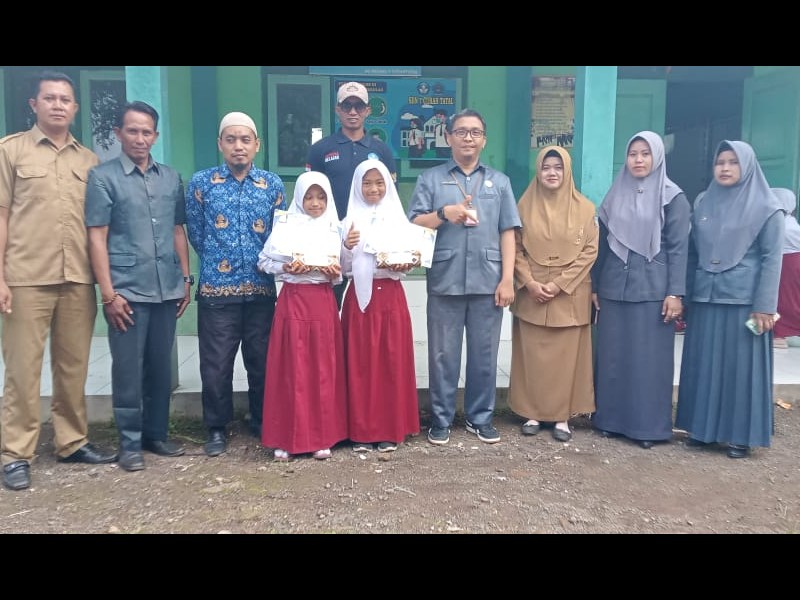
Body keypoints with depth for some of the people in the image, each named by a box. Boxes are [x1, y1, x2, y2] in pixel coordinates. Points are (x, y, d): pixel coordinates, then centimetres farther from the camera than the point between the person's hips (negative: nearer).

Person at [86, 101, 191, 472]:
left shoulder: (171, 178, 11)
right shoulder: (103, 177, -1)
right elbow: (97, 237, -4)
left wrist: (186, 279, 10)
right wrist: (108, 293, -10)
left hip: (167, 289, 4)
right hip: (127, 290, -4)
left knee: (160, 368, 12)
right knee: (128, 370, 3)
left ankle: (156, 434, 25)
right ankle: (130, 444, 16)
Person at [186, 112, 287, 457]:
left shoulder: (273, 184, 6)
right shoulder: (201, 182, 2)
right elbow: (196, 234, 7)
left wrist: (264, 263, 7)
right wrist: (217, 263, 11)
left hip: (261, 288, 2)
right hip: (216, 289, -1)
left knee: (261, 360, 10)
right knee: (216, 363, 4)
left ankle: (262, 421, 28)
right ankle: (217, 428, 21)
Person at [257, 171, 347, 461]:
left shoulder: (335, 229, 8)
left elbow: (344, 268, 14)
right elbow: (263, 261, 4)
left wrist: (336, 272, -7)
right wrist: (286, 268, -13)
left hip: (324, 301, 2)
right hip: (293, 301, -2)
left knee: (324, 369, 4)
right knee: (291, 369, 0)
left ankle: (322, 436, 15)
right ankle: (287, 437, 10)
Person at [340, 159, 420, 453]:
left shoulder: (399, 219, 6)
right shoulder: (350, 220, 5)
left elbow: (409, 262, 5)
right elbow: (345, 268, 3)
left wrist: (402, 266, -16)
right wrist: (347, 247, -15)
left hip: (390, 296, 0)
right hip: (359, 297, 0)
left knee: (392, 361, 3)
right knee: (359, 363, 2)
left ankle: (390, 429, 13)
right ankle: (361, 430, 12)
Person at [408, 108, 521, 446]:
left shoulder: (499, 181, 12)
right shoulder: (431, 179, 8)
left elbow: (507, 233, 6)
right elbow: (413, 226, 1)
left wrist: (507, 279, -1)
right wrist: (444, 213, -15)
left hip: (488, 282, 1)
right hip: (445, 281, -1)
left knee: (484, 354, 8)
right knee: (443, 354, 6)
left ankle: (480, 417, 22)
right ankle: (441, 419, 19)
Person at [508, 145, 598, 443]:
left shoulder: (584, 207, 1)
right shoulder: (525, 205, 4)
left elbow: (590, 251, -3)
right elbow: (515, 249, 2)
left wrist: (560, 284, -11)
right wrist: (530, 283, -11)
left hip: (570, 295, -1)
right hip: (531, 293, 1)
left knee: (566, 356, 3)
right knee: (531, 356, 4)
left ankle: (562, 416, 13)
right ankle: (532, 413, 15)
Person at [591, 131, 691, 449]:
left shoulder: (673, 198, 0)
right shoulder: (615, 196, 11)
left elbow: (678, 249, -5)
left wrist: (675, 293, -11)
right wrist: (594, 286, 10)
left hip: (652, 290, -3)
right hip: (614, 288, 4)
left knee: (649, 358, 1)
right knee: (612, 355, 7)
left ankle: (648, 425, 11)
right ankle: (610, 419, 18)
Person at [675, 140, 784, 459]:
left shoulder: (767, 208, -2)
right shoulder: (702, 204, 10)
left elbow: (772, 259, -6)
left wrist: (764, 306, -12)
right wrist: (687, 295, 9)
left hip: (744, 300, -4)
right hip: (705, 298, 4)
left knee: (742, 366, 2)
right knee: (703, 364, 8)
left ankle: (741, 435, 13)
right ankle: (702, 427, 20)